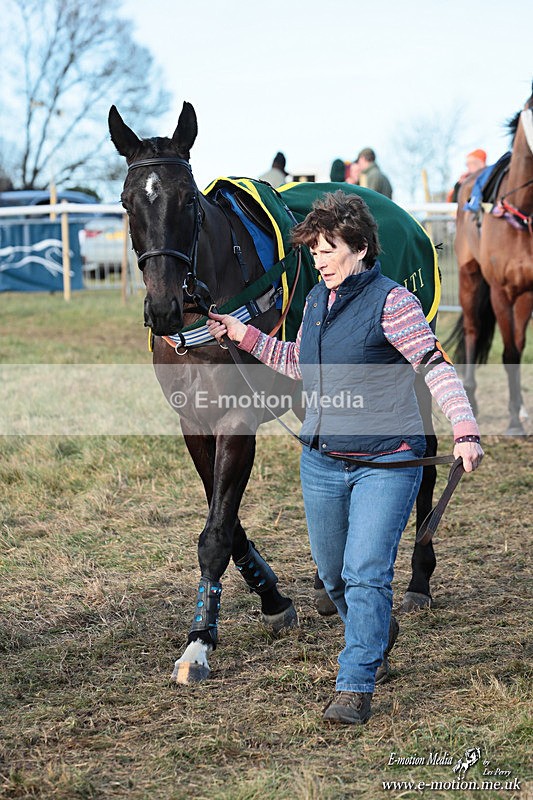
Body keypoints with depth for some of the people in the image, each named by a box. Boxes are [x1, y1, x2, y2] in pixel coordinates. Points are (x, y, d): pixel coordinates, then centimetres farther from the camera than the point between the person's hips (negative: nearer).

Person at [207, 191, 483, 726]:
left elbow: (437, 368, -18)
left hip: (386, 463, -7)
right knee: (333, 575, 16)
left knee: (366, 574, -12)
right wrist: (244, 335, 16)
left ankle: (355, 687, -8)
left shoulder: (391, 302, -13)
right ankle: (372, 645, 41)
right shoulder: (317, 299, 8)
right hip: (322, 461, 7)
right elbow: (300, 365, 24)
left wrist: (465, 432, -29)